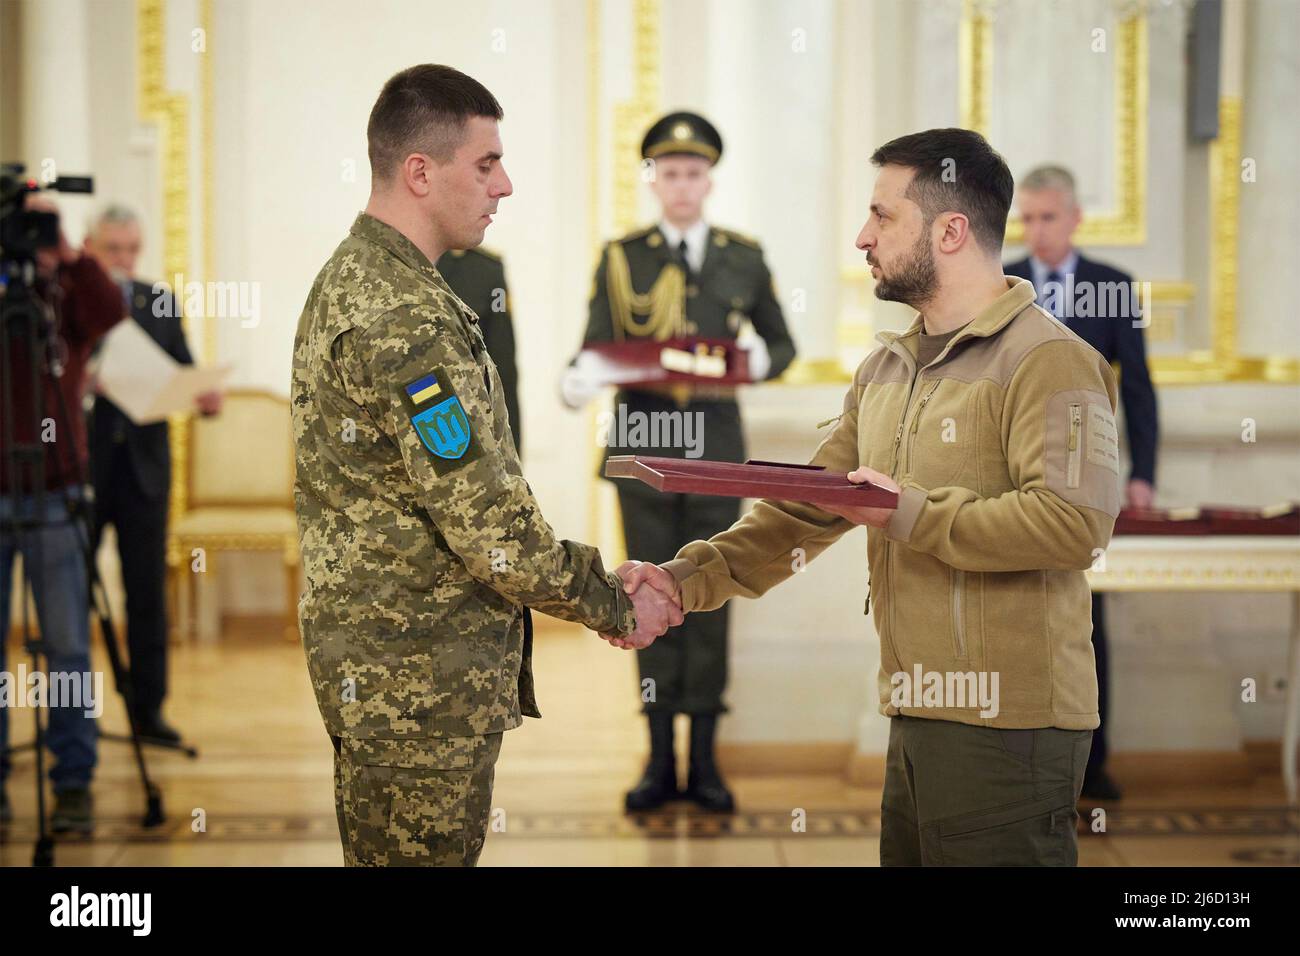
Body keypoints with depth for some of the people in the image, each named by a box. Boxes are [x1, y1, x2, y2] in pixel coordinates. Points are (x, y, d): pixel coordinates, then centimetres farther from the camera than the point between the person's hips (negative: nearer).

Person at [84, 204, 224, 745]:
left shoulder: (160, 304, 10)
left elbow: (183, 373, 7)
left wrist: (205, 397, -14)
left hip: (143, 463, 3)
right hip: (81, 463, -3)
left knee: (148, 590, 5)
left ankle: (149, 707, 11)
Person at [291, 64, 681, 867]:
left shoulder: (354, 279, 11)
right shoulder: (402, 320, -22)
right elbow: (484, 521, -22)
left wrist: (594, 579, 10)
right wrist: (614, 608, -8)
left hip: (376, 657, 10)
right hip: (419, 679, -10)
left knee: (383, 852, 18)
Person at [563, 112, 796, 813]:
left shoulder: (744, 259, 6)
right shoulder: (621, 257, 4)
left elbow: (782, 345, 12)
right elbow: (598, 348, -3)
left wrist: (760, 360, -11)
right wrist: (578, 382, -26)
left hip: (715, 447, 0)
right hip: (641, 450, 0)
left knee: (709, 598, 3)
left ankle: (704, 761, 11)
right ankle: (660, 760, 12)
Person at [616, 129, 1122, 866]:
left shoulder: (1049, 359, -11)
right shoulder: (886, 370, 17)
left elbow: (1076, 522, -23)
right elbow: (806, 508, 15)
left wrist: (913, 515, -17)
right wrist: (688, 579, 2)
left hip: (1007, 724, -8)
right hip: (915, 721, 8)